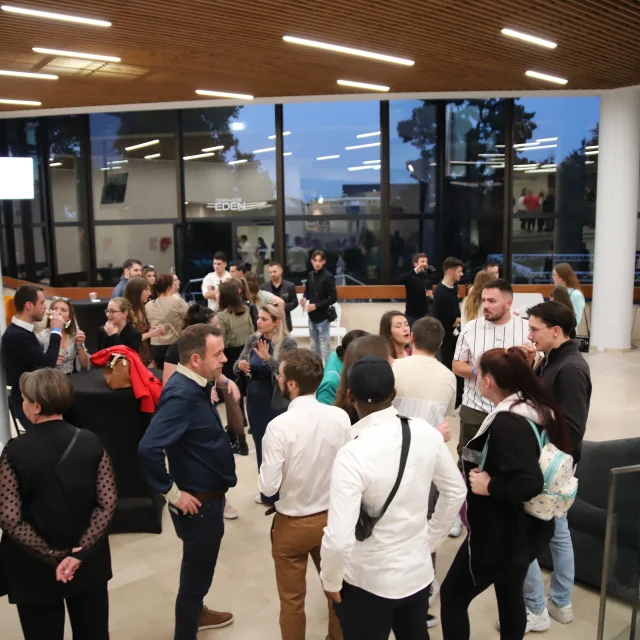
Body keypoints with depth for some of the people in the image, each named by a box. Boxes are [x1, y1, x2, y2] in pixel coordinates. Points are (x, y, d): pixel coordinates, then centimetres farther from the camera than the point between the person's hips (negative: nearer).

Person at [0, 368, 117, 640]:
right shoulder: (91, 442, -9)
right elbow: (108, 503, -12)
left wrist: (51, 557, -11)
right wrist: (80, 552, -11)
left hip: (35, 567, -2)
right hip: (88, 561, 2)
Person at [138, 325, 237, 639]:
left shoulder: (195, 386, 1)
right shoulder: (182, 394, -29)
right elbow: (148, 449, -36)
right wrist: (172, 492, -25)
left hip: (209, 495, 9)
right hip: (198, 502, -9)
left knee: (199, 567, 29)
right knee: (196, 572, 10)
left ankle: (196, 612, 52)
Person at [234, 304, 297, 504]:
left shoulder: (288, 343, -14)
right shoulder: (253, 339, 1)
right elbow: (237, 366, 3)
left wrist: (267, 358, -34)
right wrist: (240, 365, -19)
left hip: (277, 403, -5)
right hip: (254, 400, 5)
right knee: (260, 446, 17)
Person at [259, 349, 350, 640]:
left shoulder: (279, 426, -26)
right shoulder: (340, 417, -14)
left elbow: (268, 487, -21)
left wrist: (265, 475, -2)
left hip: (292, 523, -4)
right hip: (332, 517, 4)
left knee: (292, 600, 18)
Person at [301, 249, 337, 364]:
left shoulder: (328, 277, -14)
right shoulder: (310, 275, 4)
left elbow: (333, 298, -15)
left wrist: (316, 306, -18)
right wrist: (305, 298, -2)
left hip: (323, 317, -7)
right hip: (312, 316, 7)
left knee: (324, 347, -2)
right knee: (314, 346, 17)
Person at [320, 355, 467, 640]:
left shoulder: (352, 454, -28)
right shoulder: (426, 433, -10)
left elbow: (339, 539, -30)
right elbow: (455, 491, 4)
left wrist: (331, 581, -11)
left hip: (368, 583, -5)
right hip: (419, 571, 5)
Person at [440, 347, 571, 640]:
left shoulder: (506, 422, -26)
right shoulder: (539, 410, 1)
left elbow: (530, 484, -34)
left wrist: (489, 486, -21)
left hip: (498, 535, -9)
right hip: (523, 530, 9)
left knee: (452, 596, 7)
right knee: (511, 597, 23)